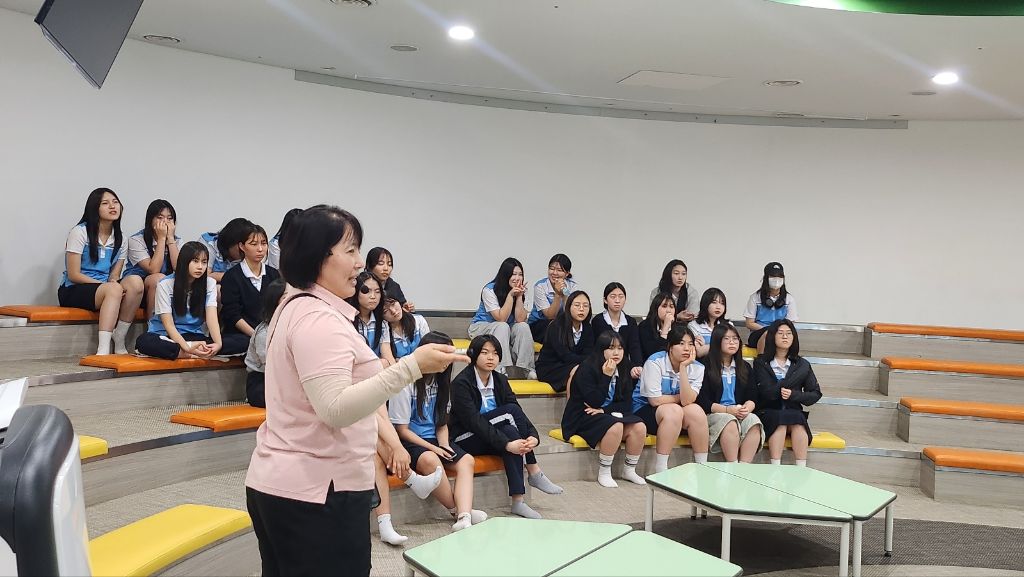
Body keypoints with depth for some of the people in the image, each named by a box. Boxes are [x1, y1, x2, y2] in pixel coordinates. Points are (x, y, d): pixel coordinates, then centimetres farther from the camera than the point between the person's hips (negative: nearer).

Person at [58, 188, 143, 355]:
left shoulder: (119, 239, 11)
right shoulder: (80, 232, -5)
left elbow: (114, 276, 9)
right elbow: (73, 275, -10)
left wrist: (113, 282, -16)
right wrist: (106, 284, -19)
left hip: (104, 291, 5)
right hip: (73, 291, -5)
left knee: (135, 281, -27)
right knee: (113, 289, -36)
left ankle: (119, 343, -21)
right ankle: (103, 349, -45)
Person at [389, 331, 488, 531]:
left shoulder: (441, 382, 9)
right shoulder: (406, 385, -13)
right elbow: (402, 430, -11)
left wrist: (444, 444, -6)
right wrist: (433, 448, -15)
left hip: (434, 440, 7)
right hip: (410, 442, -7)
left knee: (466, 460, -20)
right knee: (430, 460, -37)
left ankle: (464, 518, -36)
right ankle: (457, 511, -20)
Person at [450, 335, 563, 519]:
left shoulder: (500, 380, 5)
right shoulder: (461, 383, -16)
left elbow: (519, 413, -5)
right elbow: (473, 421, -26)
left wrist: (533, 436, -26)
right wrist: (507, 444, -35)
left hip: (491, 440, 6)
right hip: (466, 440, -6)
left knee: (511, 434, -27)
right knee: (511, 410, -24)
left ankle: (518, 501, -25)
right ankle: (534, 472, -20)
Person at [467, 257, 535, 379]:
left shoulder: (519, 291, -3)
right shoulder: (489, 290, -18)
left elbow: (520, 320, -14)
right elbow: (501, 319, -24)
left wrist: (519, 296, -22)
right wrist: (510, 295, -27)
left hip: (505, 331, 5)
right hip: (480, 327, -5)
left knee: (523, 327, -25)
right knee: (502, 327, -36)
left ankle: (525, 369, -27)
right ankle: (502, 369, -40)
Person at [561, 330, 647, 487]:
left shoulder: (623, 371, 6)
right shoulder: (586, 369, -13)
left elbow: (627, 404, 1)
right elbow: (594, 402, -21)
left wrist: (604, 410, -16)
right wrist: (606, 376, -24)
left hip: (610, 415, 6)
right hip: (582, 417, -6)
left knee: (639, 427, -19)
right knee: (615, 427, -34)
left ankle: (629, 470, -1)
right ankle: (604, 473, -17)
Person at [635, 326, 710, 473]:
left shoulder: (697, 368, -5)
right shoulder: (655, 362, -18)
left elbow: (687, 401, -20)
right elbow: (655, 400, -21)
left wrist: (683, 368, -25)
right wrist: (680, 397, -8)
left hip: (676, 411, 5)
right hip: (645, 409, -4)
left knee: (696, 410, -25)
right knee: (674, 410, -33)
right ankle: (660, 471, -26)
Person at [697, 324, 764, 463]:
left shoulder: (744, 367, 18)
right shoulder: (707, 367, 2)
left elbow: (752, 398, 12)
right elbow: (702, 401, -5)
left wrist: (747, 408, -11)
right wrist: (727, 410, -14)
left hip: (741, 414, 4)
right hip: (713, 415, -4)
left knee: (753, 420, -29)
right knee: (730, 422, -36)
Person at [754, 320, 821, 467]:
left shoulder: (802, 365, 10)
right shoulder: (761, 363, 3)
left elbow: (815, 394, 6)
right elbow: (768, 392, -11)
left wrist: (794, 395, -12)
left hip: (794, 412, 2)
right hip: (768, 413, -2)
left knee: (798, 424, -31)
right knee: (780, 421, -33)